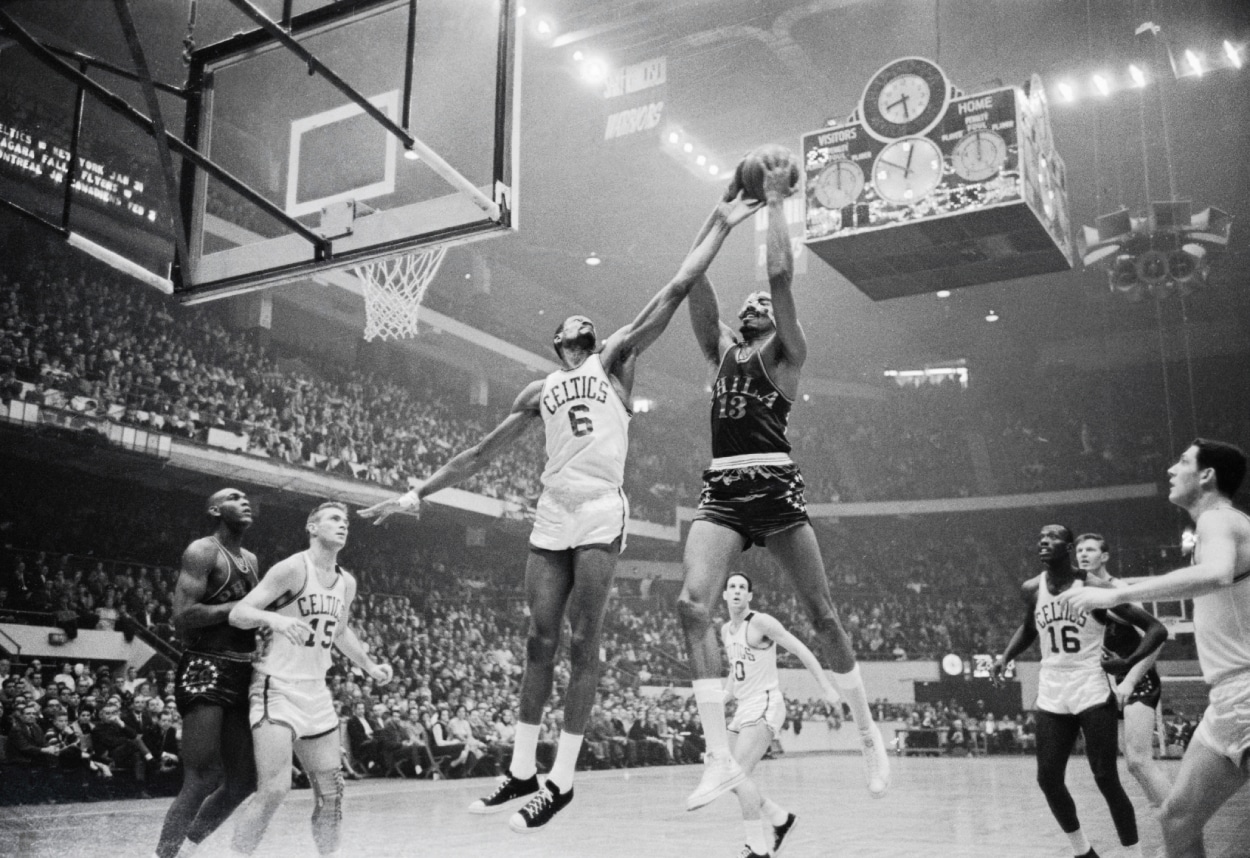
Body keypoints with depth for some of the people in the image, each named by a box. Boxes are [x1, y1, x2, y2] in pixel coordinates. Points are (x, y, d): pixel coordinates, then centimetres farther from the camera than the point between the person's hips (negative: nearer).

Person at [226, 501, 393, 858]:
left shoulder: (347, 583, 10)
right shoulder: (293, 569, -12)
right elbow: (237, 613, -17)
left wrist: (370, 666, 22)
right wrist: (275, 618, -36)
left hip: (316, 691, 7)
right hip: (277, 687, -7)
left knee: (330, 789, 9)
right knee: (274, 789, -16)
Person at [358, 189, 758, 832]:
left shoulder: (614, 358, 9)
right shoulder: (540, 391, 21)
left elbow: (675, 291, 2)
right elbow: (483, 452, 23)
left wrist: (718, 227, -1)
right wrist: (417, 494, 20)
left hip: (601, 514, -4)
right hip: (551, 517, 4)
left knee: (582, 642, -5)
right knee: (540, 639, 4)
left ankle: (561, 781, 0)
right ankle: (522, 773, 11)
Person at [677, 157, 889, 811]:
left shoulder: (786, 352, 6)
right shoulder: (721, 350, 21)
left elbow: (780, 274, -7)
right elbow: (695, 278, 13)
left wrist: (776, 202, 3)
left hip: (775, 487, -4)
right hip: (721, 491, 4)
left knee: (821, 613, 2)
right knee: (692, 604, -16)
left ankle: (868, 732, 21)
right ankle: (720, 757, -16)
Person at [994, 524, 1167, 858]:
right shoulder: (1032, 590, 1)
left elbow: (1157, 629, -8)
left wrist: (1127, 663, -15)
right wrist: (1006, 657, 9)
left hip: (1092, 692, -5)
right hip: (1051, 696, 5)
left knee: (1106, 779, -6)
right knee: (1048, 779, 5)